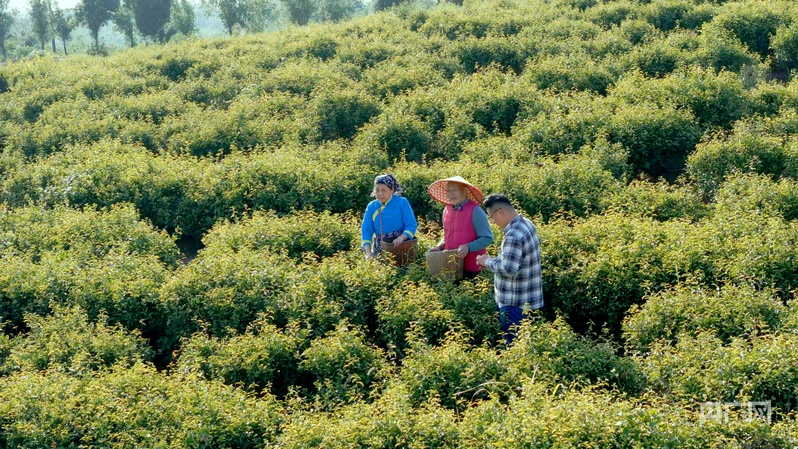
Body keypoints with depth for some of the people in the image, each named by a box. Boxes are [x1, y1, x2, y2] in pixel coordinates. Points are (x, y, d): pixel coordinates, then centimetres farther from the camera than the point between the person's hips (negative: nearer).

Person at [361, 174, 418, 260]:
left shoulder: (402, 203, -5)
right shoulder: (371, 207, 4)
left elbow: (411, 225, -9)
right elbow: (366, 230, 3)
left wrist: (401, 238, -28)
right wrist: (368, 252, -11)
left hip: (401, 246, -3)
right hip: (380, 248, 3)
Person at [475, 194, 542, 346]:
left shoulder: (513, 236, -26)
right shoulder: (526, 224, 6)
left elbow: (508, 269, -29)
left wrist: (488, 262, -13)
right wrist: (494, 260, 8)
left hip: (515, 304, -10)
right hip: (527, 298, 10)